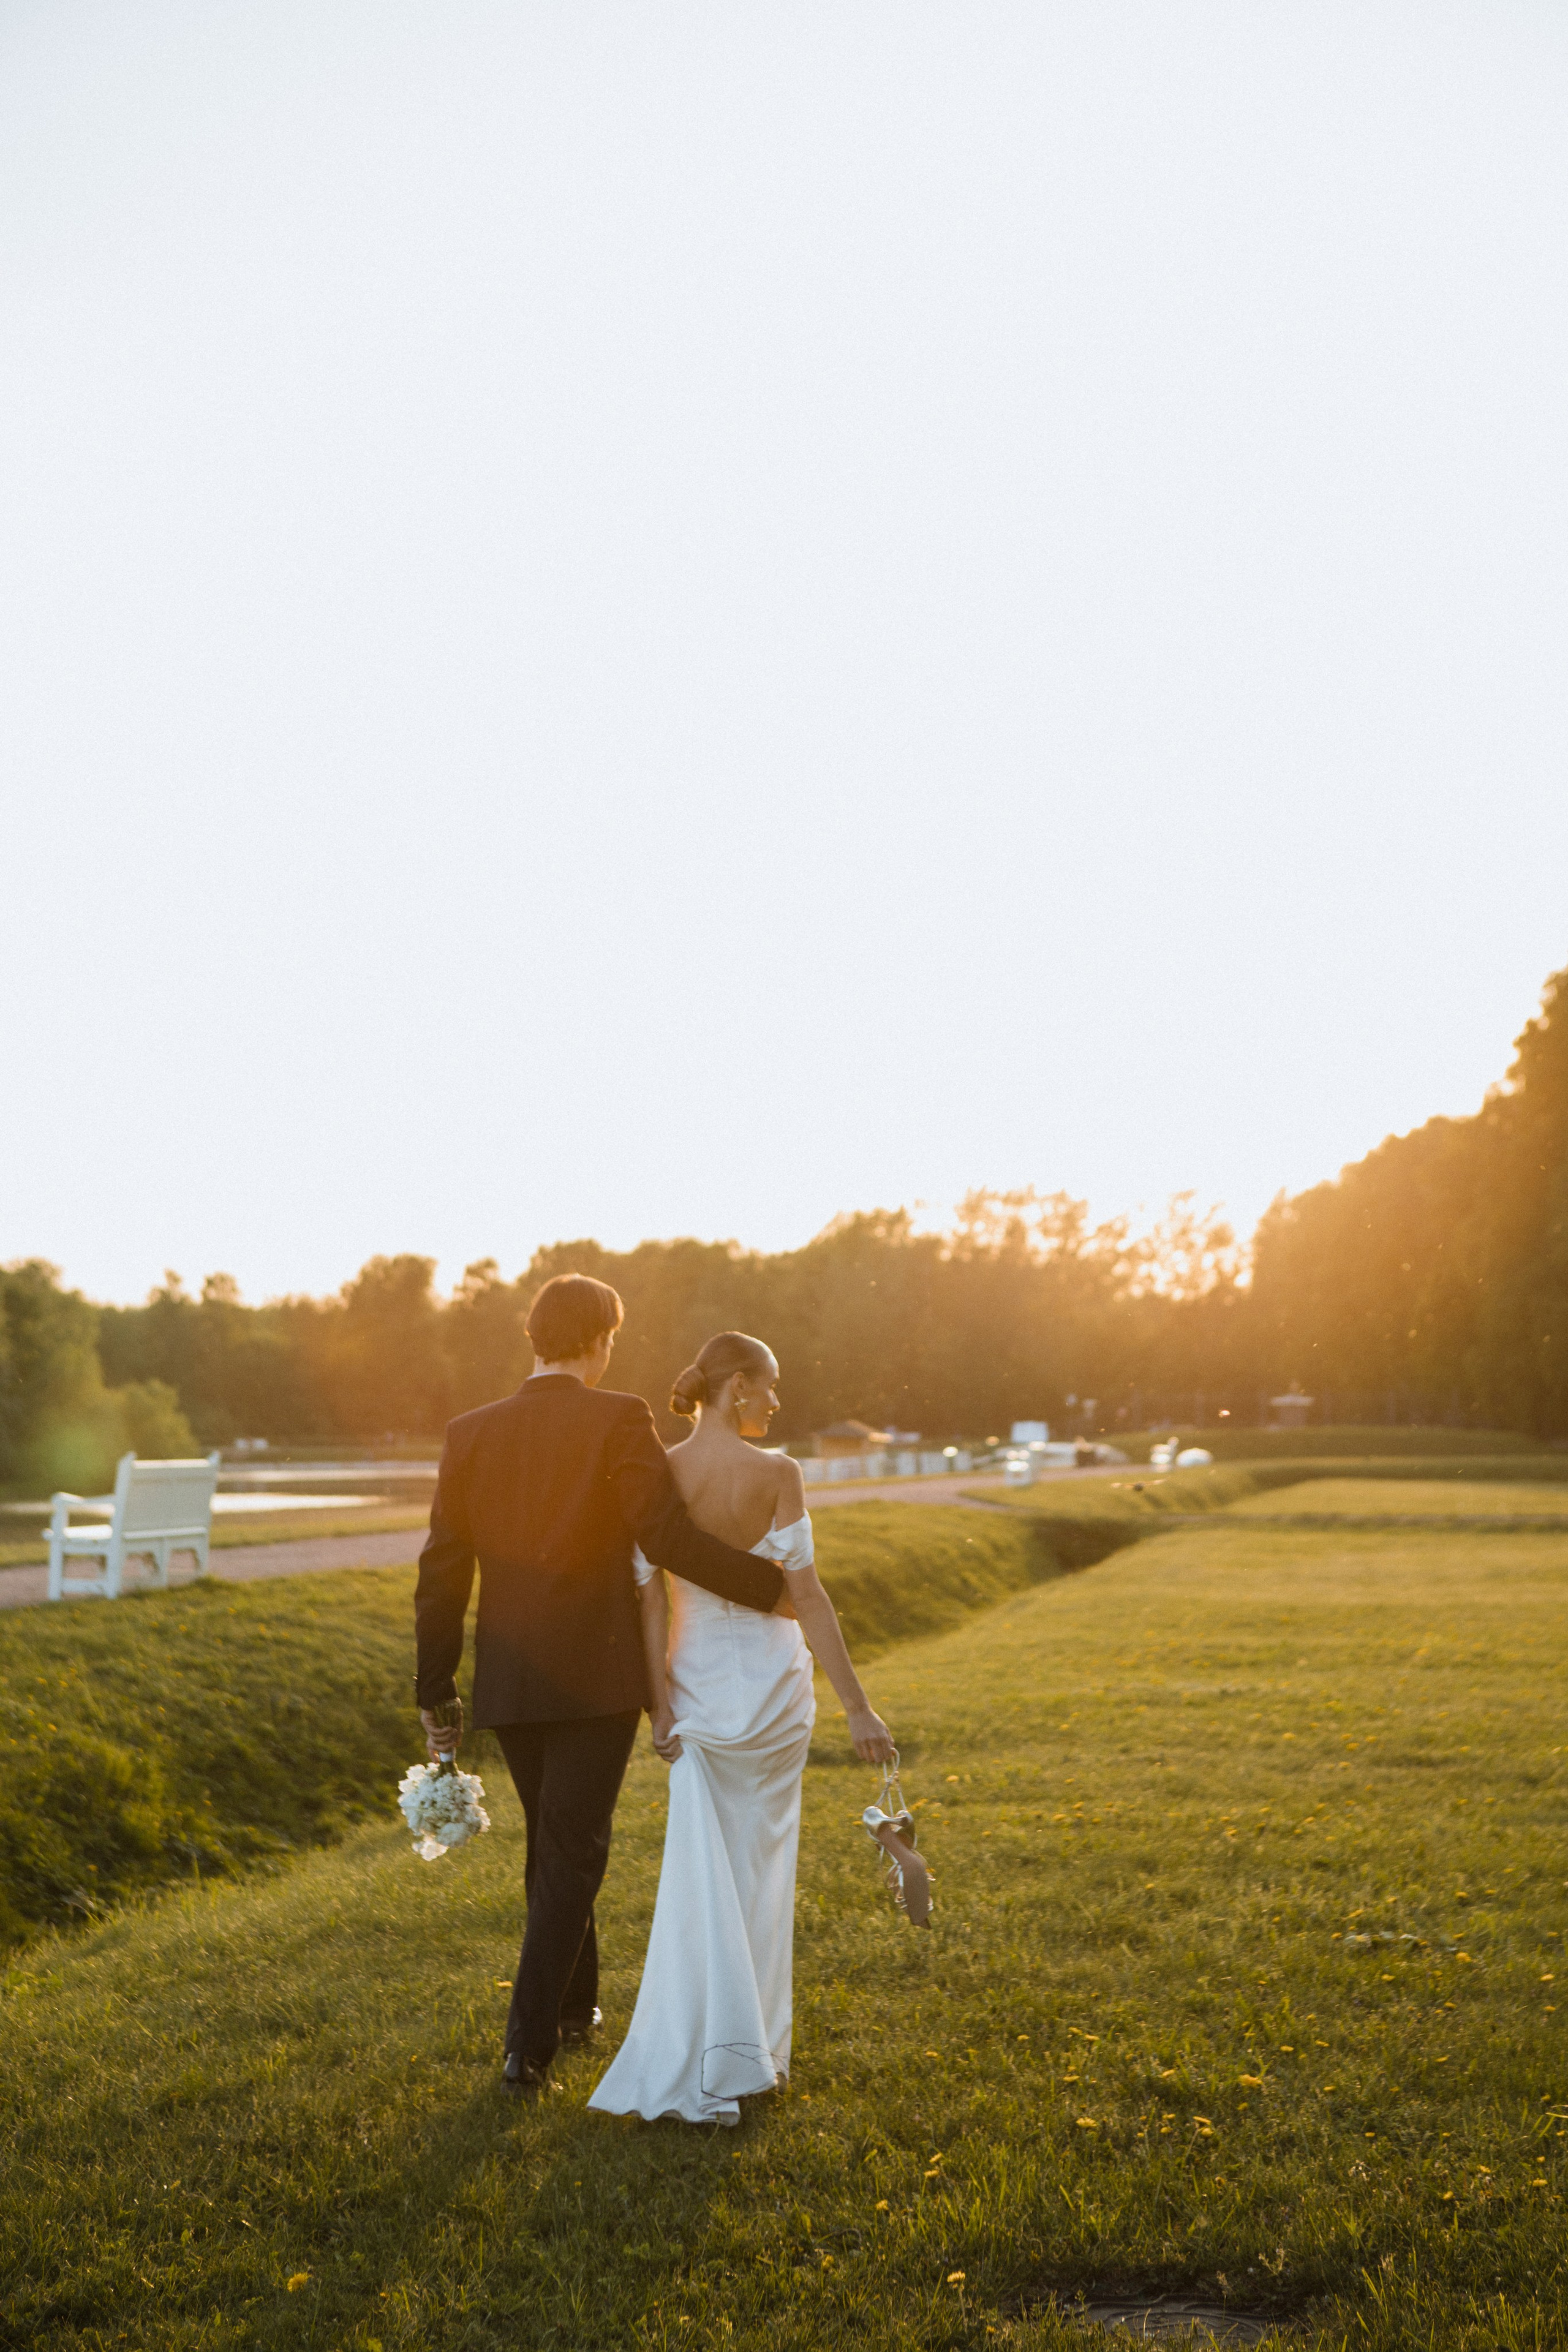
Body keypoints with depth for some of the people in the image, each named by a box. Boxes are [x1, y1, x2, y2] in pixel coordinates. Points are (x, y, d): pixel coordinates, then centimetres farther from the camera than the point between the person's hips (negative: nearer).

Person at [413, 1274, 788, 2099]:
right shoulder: (619, 1420, -10)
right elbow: (667, 1538, -18)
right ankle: (530, 2042, -1)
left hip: (509, 1682, 5)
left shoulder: (471, 1433, 4)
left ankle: (572, 2006, 35)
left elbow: (442, 1572, 5)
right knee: (571, 1854, 3)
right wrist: (773, 1584, -8)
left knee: (553, 1844, 21)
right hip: (596, 1676, -5)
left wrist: (436, 1690, 11)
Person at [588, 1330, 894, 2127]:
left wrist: (661, 1703, 0)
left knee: (702, 1873, 8)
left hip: (697, 1681, 2)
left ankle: (705, 2068, 1)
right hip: (771, 1680, -2)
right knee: (761, 1863, 14)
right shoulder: (777, 1475, -13)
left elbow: (649, 1597, -5)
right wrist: (857, 1705, -11)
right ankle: (755, 2046, 23)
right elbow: (807, 1597, -14)